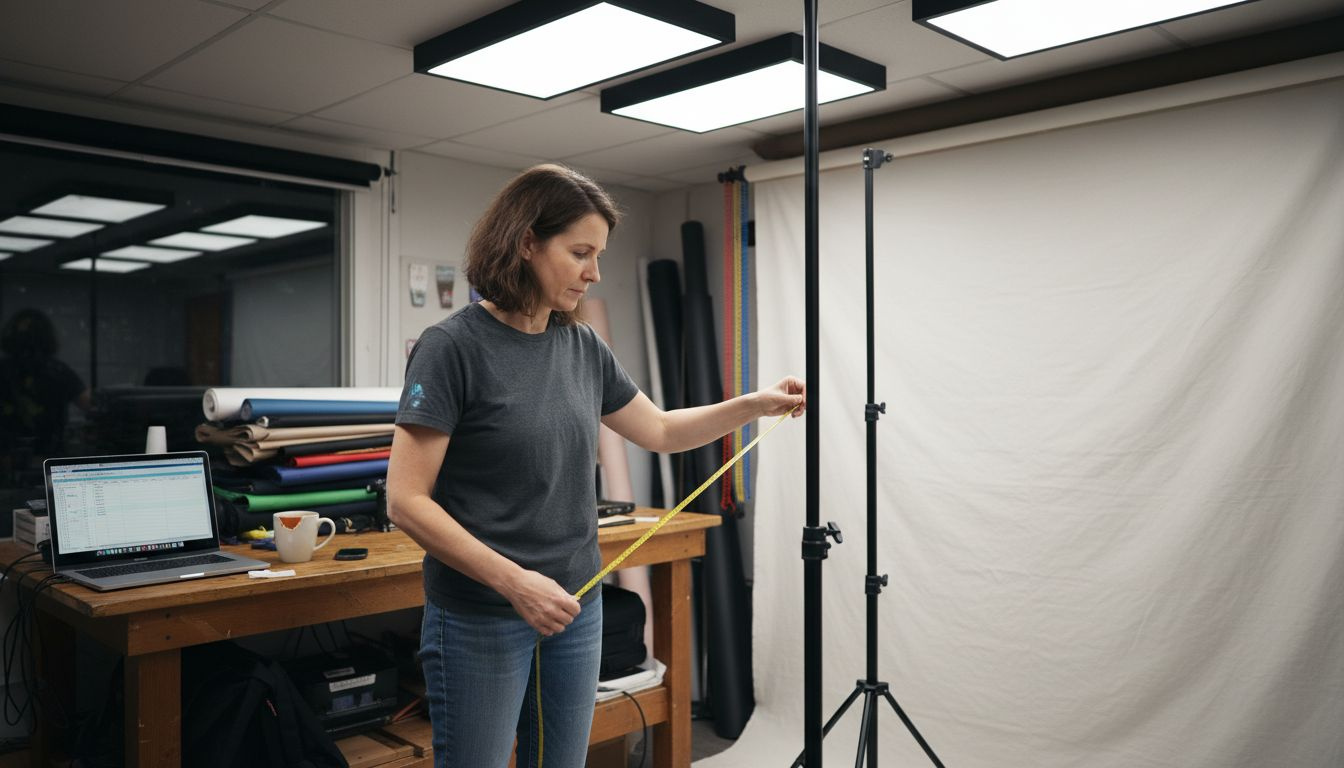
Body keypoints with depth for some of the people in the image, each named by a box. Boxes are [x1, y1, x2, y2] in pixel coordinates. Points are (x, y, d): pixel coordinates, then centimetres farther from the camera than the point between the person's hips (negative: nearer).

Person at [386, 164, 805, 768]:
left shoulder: (584, 348, 4)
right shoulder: (453, 347, -14)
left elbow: (661, 430, 17)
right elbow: (406, 501, -17)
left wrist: (754, 405, 4)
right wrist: (514, 582, -23)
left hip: (575, 610, 6)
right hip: (480, 620, -6)